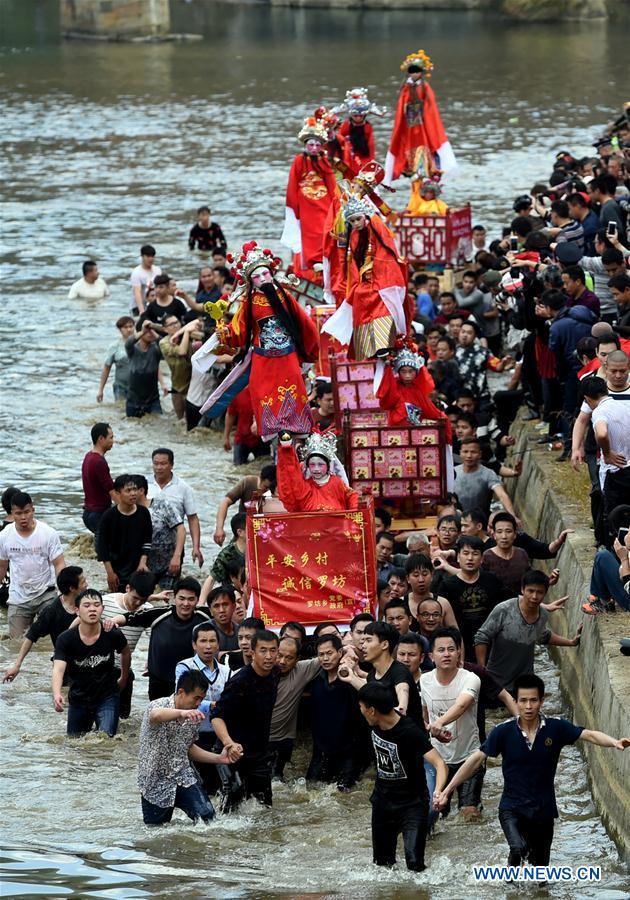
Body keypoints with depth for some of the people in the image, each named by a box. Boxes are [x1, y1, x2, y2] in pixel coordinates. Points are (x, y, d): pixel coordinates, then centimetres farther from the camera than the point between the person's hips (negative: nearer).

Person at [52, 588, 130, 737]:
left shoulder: (112, 635, -15)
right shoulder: (65, 639, -19)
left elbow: (126, 653, 9)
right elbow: (58, 669, -31)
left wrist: (124, 679, 20)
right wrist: (56, 695, -50)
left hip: (107, 698, -1)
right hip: (78, 700, 1)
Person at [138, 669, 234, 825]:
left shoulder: (192, 717, 5)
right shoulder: (159, 705, -16)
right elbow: (156, 715, -43)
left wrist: (219, 758, 7)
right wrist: (182, 713, -64)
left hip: (183, 777, 5)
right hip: (156, 782, -5)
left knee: (207, 816, -17)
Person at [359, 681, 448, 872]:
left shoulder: (410, 732, -30)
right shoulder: (377, 724, -8)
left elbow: (439, 764, -39)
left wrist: (438, 791, -55)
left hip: (411, 804, -7)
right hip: (382, 801, 7)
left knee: (414, 863, -19)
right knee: (381, 863, 13)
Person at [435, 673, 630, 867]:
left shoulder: (555, 728, -8)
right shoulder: (503, 732, -10)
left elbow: (589, 735, -13)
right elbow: (476, 760, -6)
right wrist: (447, 791, -7)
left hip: (544, 810, 2)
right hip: (512, 808, -2)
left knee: (540, 870, 12)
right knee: (518, 848, -29)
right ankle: (513, 866, 7)